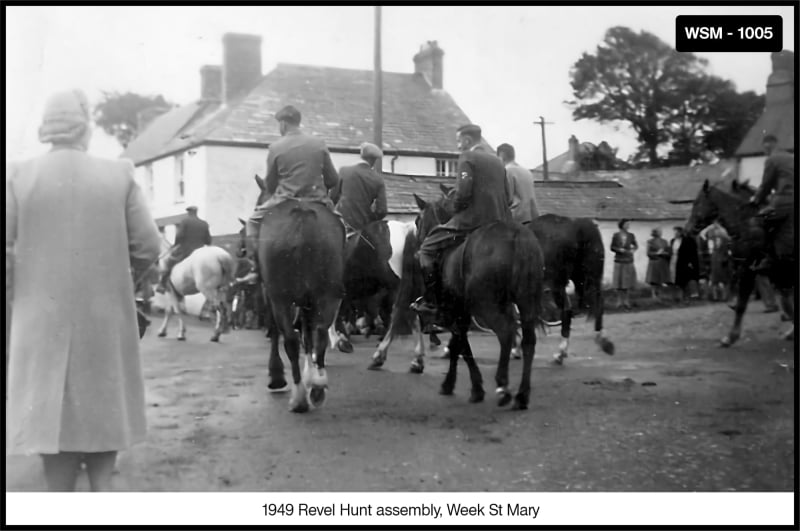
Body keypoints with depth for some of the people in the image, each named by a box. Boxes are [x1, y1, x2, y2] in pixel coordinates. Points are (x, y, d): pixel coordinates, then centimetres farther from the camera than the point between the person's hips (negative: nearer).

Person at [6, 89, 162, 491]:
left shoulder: (17, 176, -7)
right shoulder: (120, 175, -6)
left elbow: (6, 251, -8)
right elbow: (148, 247, -4)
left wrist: (12, 293, 10)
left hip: (44, 319, 0)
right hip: (106, 318, 1)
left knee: (52, 412, 8)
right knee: (102, 407, 17)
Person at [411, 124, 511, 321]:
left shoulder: (467, 157, -5)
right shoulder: (497, 161, 19)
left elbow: (463, 193, -16)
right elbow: (507, 196, 19)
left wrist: (456, 206, 2)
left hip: (473, 220, -8)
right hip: (501, 222, 8)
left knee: (427, 248, 2)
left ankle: (431, 303, -4)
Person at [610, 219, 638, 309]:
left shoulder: (631, 235, 3)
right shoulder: (616, 235, -1)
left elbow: (636, 246, 13)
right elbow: (612, 247, 2)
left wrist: (633, 250, -7)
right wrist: (619, 249, -15)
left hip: (628, 261, 1)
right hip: (619, 261, -1)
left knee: (628, 281, 1)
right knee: (618, 282, -1)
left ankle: (626, 301, 9)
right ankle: (619, 301, 8)